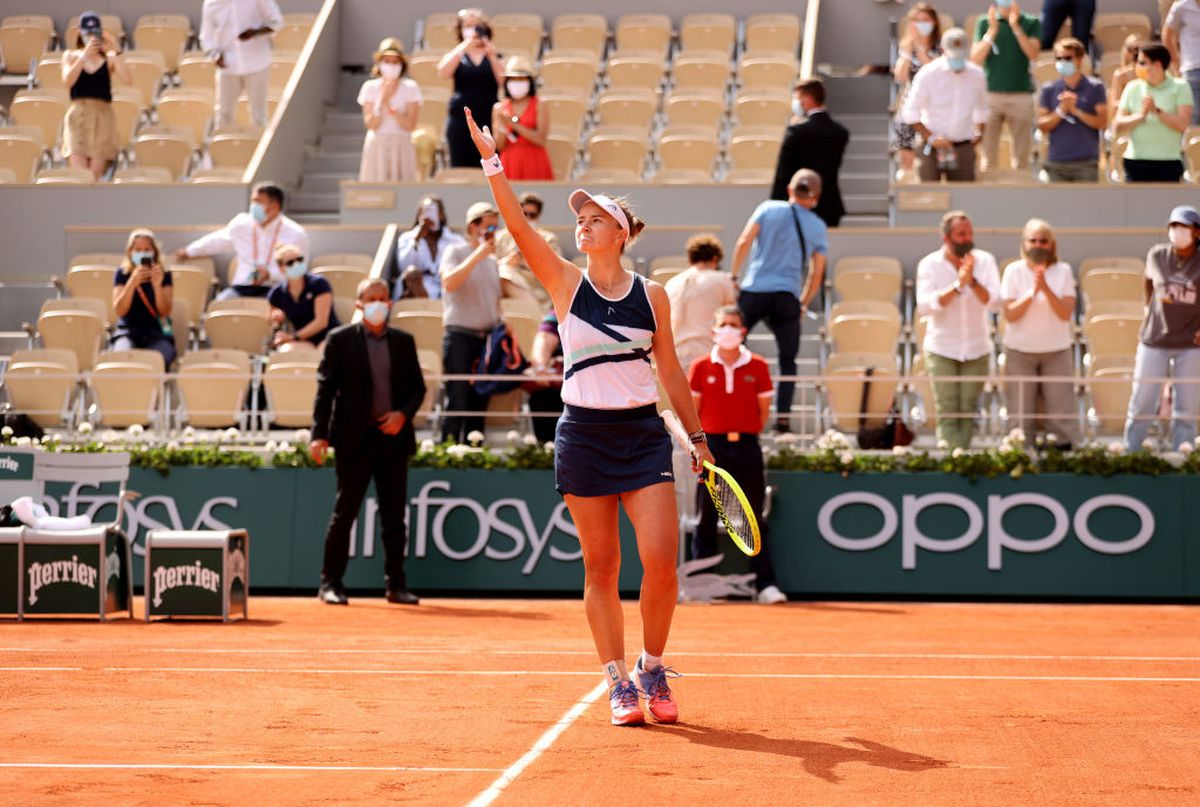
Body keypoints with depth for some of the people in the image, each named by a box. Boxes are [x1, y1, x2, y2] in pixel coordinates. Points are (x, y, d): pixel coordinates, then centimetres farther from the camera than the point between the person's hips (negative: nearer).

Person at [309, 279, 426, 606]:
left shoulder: (403, 342, 11)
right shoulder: (341, 340, 0)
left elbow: (418, 387, 13)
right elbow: (325, 390, -3)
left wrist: (404, 413, -6)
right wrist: (320, 435, -11)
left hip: (393, 437, 3)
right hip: (355, 438, -3)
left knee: (394, 517, 6)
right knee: (344, 513, 0)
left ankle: (396, 585, 13)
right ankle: (330, 583, 6)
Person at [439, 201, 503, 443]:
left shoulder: (492, 260, 17)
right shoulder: (455, 252, -2)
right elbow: (449, 283, -21)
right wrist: (478, 255, -21)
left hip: (487, 338, 6)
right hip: (460, 337, -6)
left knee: (479, 404, 5)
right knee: (457, 403, -10)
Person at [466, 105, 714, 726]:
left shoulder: (653, 295, 6)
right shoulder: (565, 283, 2)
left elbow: (670, 369, 14)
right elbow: (519, 226, -11)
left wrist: (697, 436, 15)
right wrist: (492, 162, -22)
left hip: (644, 435, 0)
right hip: (584, 435, 0)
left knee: (661, 559, -10)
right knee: (600, 568, 2)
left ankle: (652, 669, 10)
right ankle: (617, 681, 12)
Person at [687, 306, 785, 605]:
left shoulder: (758, 367, 2)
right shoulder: (700, 367, 2)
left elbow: (764, 409, 9)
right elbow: (692, 411, 6)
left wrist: (747, 434, 5)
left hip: (746, 447, 0)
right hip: (712, 446, 0)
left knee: (754, 518, 1)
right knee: (706, 517, 4)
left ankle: (765, 584, 0)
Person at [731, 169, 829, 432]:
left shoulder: (768, 209, 5)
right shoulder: (818, 227, 9)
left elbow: (744, 241, -6)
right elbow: (817, 272, 7)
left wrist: (733, 275, 0)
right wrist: (804, 304, 17)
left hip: (755, 291, -1)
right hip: (788, 297, 1)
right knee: (788, 360, 9)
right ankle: (782, 416, 0)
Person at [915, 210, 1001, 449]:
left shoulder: (984, 261, -1)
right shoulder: (929, 265, -6)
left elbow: (994, 301, -12)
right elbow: (925, 306, -18)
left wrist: (973, 280, -28)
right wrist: (957, 284, -26)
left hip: (976, 349, 2)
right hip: (941, 349, -2)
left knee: (968, 411, 4)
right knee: (947, 413, -7)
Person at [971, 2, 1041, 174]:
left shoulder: (1031, 22, 5)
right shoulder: (984, 23, 5)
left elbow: (1033, 53, -8)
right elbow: (975, 58, -2)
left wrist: (1016, 26, -16)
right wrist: (992, 30, -12)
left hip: (1021, 95, 0)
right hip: (990, 94, 0)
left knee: (1021, 156, 2)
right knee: (988, 155, 1)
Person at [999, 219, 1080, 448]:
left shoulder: (1063, 271, -1)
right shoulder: (1014, 271, -2)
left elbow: (1066, 313, -9)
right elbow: (1009, 314, -8)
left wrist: (1045, 288, -21)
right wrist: (1032, 291, -20)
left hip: (1057, 350, 0)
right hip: (1020, 350, 0)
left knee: (1061, 410, 0)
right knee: (1020, 412, 1)